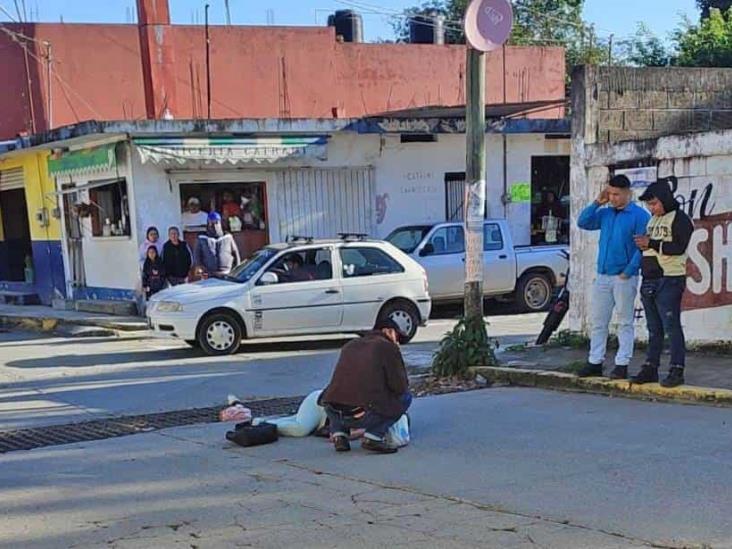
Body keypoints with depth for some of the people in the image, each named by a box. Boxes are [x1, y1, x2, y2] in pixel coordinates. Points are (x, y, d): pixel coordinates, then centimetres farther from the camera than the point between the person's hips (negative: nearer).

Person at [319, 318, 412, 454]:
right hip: (364, 416, -5)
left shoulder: (350, 345, 23)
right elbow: (400, 386, 1)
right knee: (405, 396, 17)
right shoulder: (389, 347, 5)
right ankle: (374, 436, 3)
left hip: (334, 412, 5)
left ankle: (338, 434, 17)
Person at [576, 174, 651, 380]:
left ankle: (622, 365, 8)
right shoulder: (605, 213, 10)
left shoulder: (639, 215, -7)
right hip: (602, 276, 6)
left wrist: (628, 272, -16)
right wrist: (597, 203, -2)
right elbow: (583, 222, 6)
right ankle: (595, 362, 16)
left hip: (624, 278, -6)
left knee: (625, 323, 3)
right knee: (598, 321, 9)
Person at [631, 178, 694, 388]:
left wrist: (652, 243, -21)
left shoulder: (679, 219, -5)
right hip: (649, 280, 8)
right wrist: (644, 245, 1)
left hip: (669, 280, -8)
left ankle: (677, 370, -4)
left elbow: (679, 247, -16)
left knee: (672, 327, -7)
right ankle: (650, 368, 15)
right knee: (654, 329, 11)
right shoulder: (652, 220, 20)